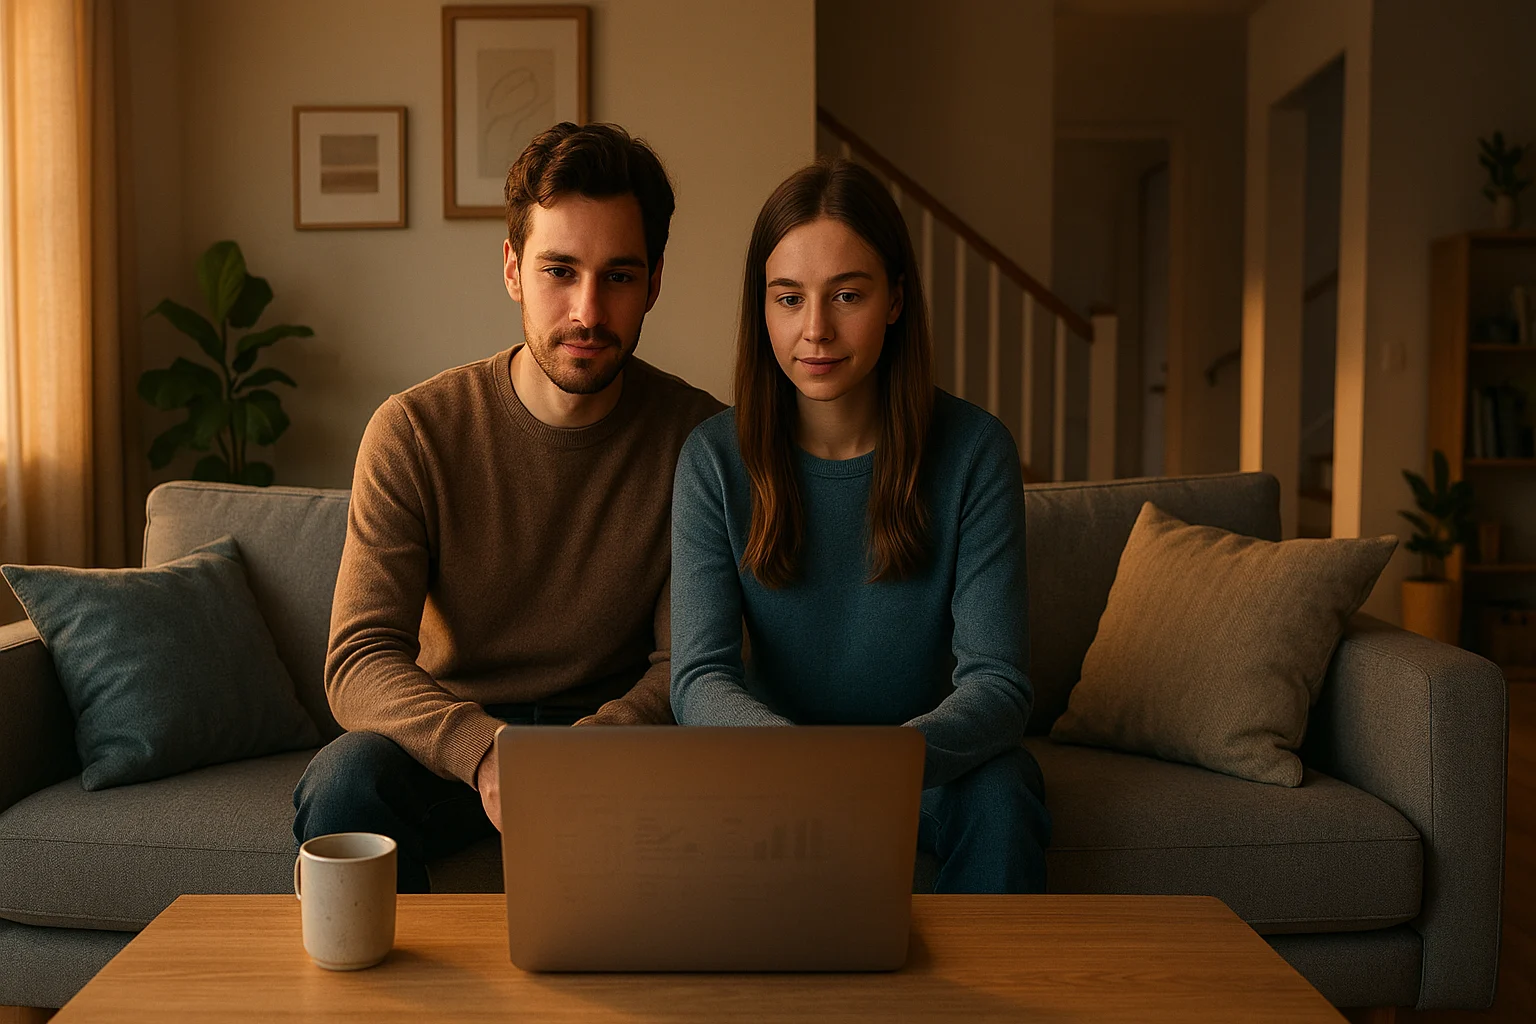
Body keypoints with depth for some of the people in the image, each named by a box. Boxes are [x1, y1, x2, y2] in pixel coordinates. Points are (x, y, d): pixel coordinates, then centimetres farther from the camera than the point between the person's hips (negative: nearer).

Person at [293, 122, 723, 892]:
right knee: (346, 780, -32)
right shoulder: (414, 431, -10)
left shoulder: (699, 438, -8)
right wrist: (485, 750, -37)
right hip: (447, 742, 0)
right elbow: (359, 662, -16)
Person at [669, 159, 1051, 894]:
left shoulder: (974, 451, -13)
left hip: (929, 757, 0)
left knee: (1003, 793, -31)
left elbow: (997, 680, -19)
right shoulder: (717, 458, -11)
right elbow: (698, 680, -18)